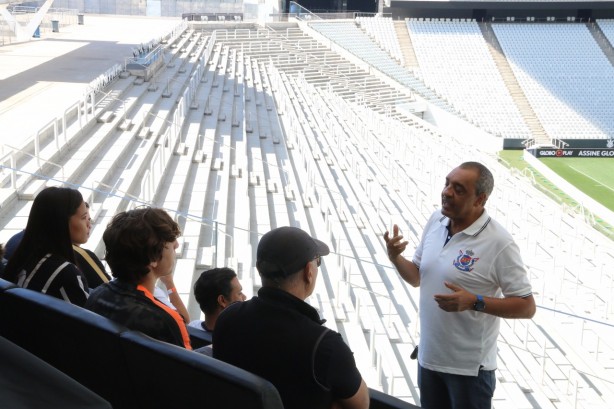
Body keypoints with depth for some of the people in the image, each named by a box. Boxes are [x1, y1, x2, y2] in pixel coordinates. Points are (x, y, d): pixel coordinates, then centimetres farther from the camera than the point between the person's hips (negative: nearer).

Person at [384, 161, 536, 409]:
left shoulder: (498, 243, -20)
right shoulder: (435, 221, 0)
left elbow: (526, 307, -16)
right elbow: (417, 278, 10)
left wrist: (474, 302, -28)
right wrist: (395, 258, -10)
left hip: (469, 367, -6)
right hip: (429, 358, 6)